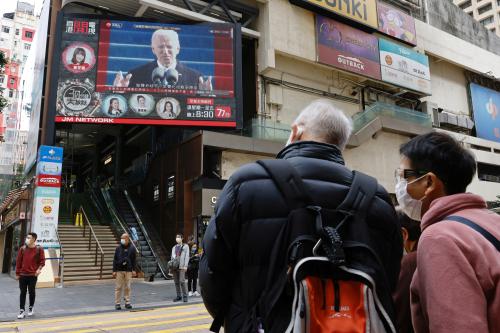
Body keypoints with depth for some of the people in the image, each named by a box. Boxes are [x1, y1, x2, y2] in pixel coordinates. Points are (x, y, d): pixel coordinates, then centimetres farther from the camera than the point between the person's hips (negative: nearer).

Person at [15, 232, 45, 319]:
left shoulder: (39, 249, -4)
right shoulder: (22, 248, 1)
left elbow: (42, 261, 0)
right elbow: (18, 261, 5)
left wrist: (39, 268, -17)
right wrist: (17, 273, 5)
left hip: (33, 275, -2)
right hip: (22, 275, 2)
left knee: (31, 292, 7)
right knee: (23, 292, 4)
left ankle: (31, 308, 26)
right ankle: (22, 310, 10)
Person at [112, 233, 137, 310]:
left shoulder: (132, 248, 3)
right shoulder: (118, 248, 3)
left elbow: (134, 260, 6)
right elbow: (115, 260, 4)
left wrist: (134, 270, 0)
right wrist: (114, 270, -1)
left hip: (128, 271, 0)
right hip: (119, 271, 0)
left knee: (127, 287, 3)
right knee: (118, 287, 1)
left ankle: (127, 302, 11)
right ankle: (117, 303, 8)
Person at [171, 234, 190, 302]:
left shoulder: (185, 246, 7)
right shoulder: (174, 247, 20)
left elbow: (187, 256, 0)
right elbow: (172, 257, 21)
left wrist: (185, 265, -10)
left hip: (181, 266, -5)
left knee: (182, 281, -12)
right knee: (176, 282, 3)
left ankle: (185, 296, -4)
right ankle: (179, 296, 12)